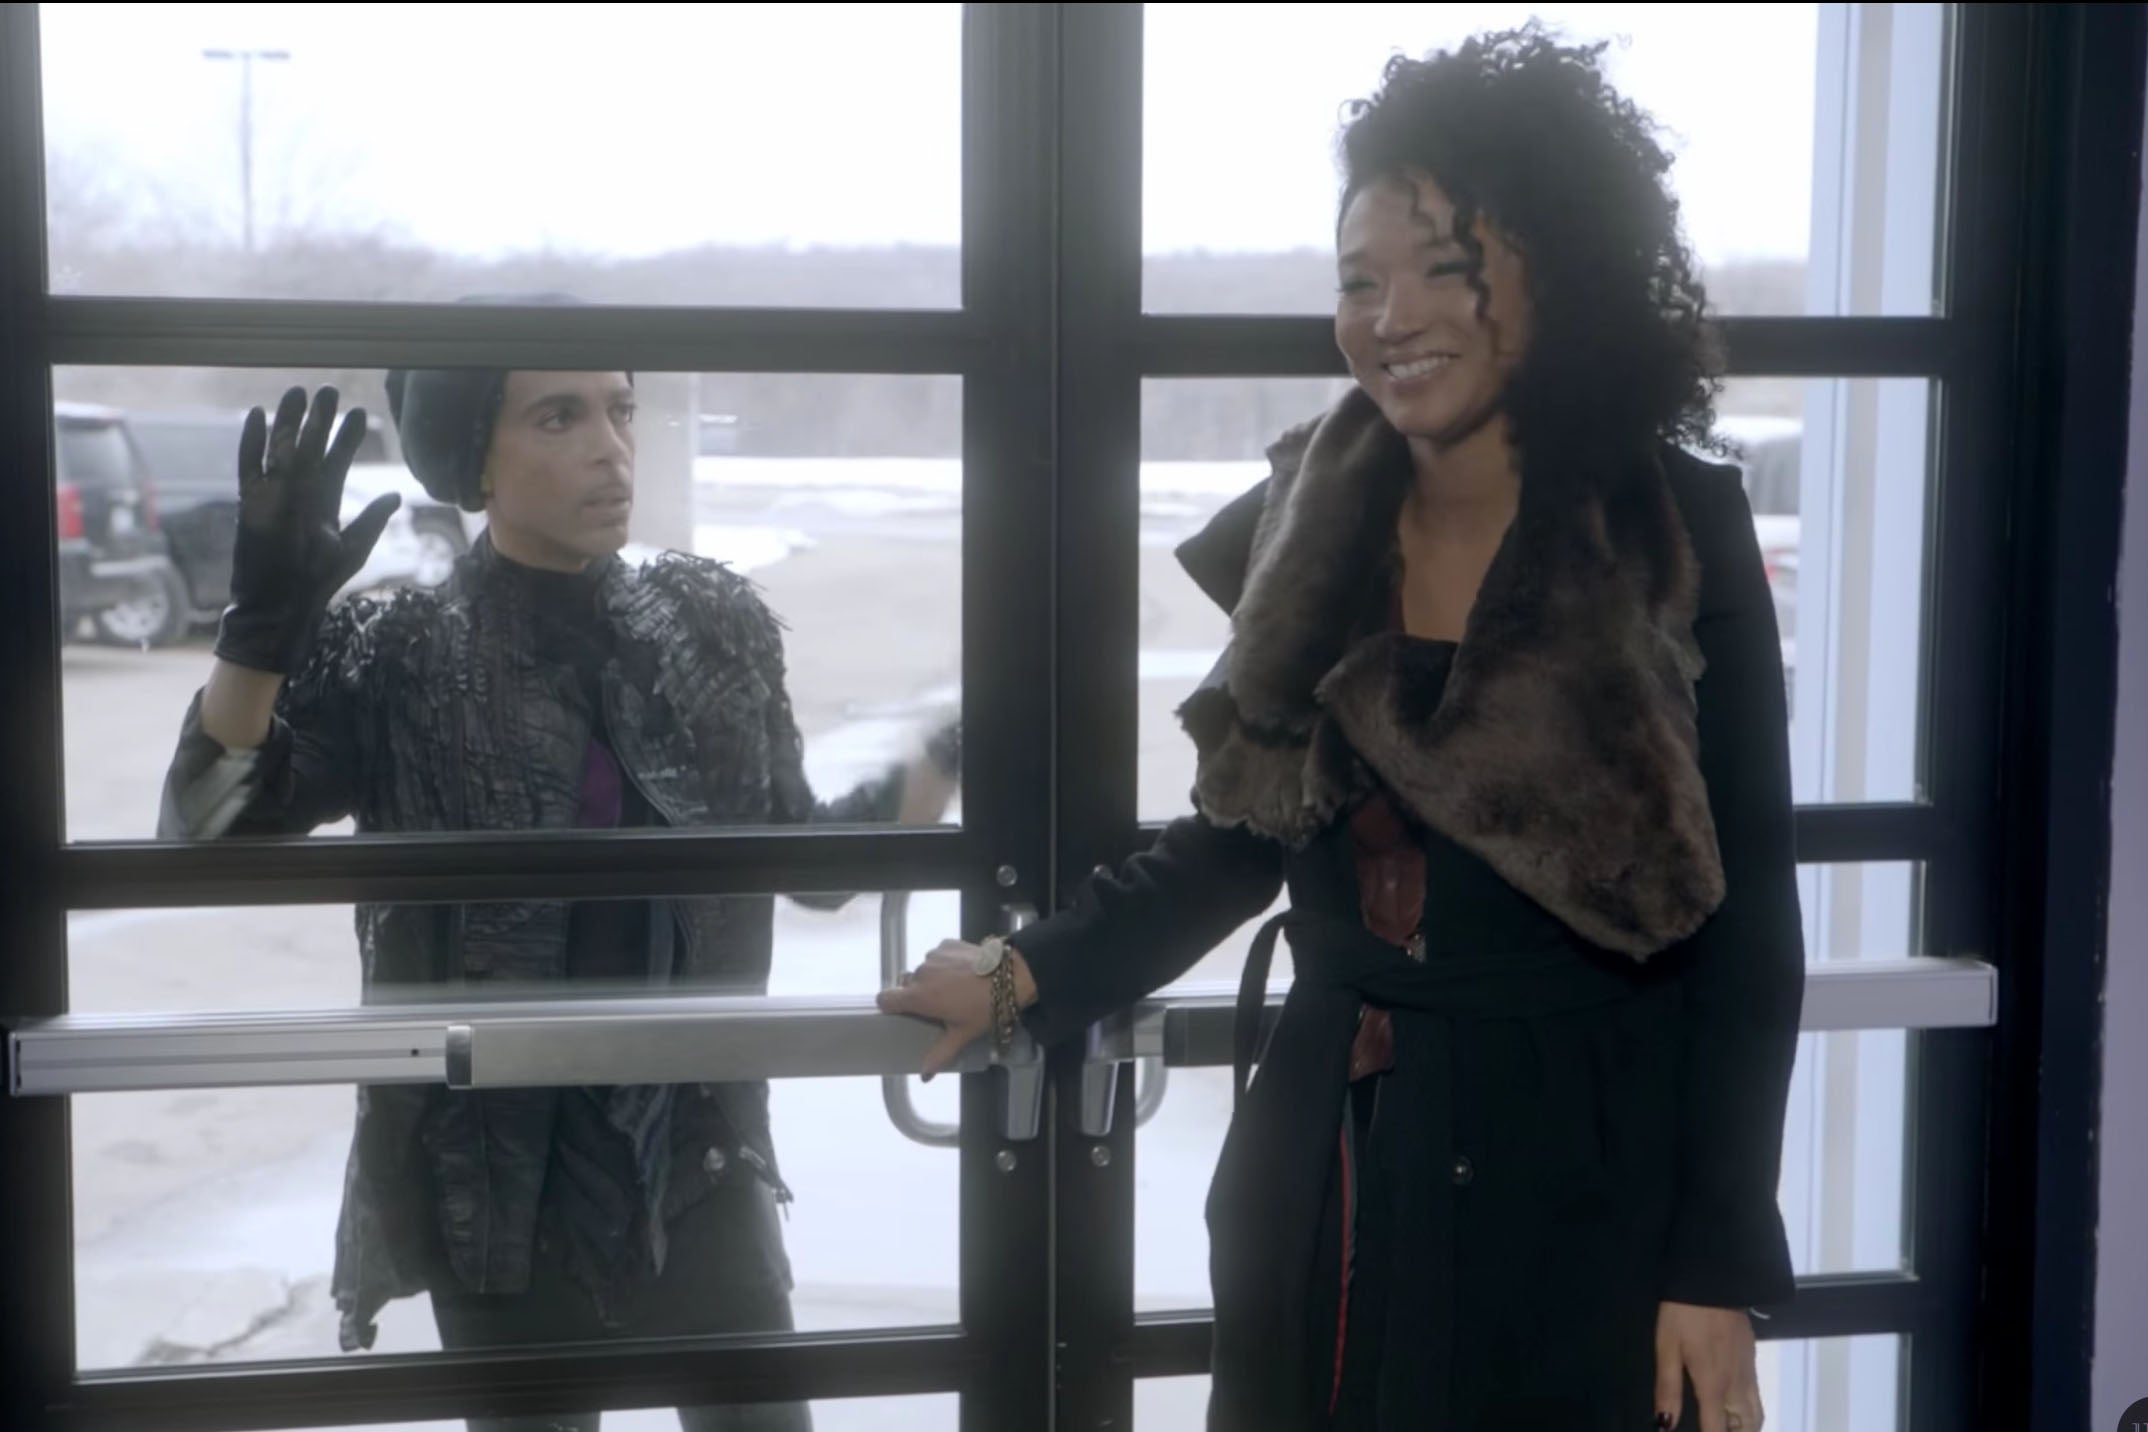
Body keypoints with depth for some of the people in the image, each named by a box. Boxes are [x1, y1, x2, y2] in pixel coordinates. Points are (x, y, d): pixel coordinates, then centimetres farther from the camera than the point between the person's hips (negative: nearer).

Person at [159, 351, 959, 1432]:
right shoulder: (396, 663, -8)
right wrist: (264, 625, -30)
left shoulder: (716, 627, 0)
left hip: (702, 1164, 2)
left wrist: (961, 750, -1)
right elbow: (207, 834, -17)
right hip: (497, 1184, -2)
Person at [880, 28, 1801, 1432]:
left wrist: (1719, 1265, -10)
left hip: (1571, 1183, -4)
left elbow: (1747, 925, -8)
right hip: (1324, 1169, 4)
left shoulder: (1675, 535, -9)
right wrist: (1030, 975, 4)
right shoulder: (1319, 523, 2)